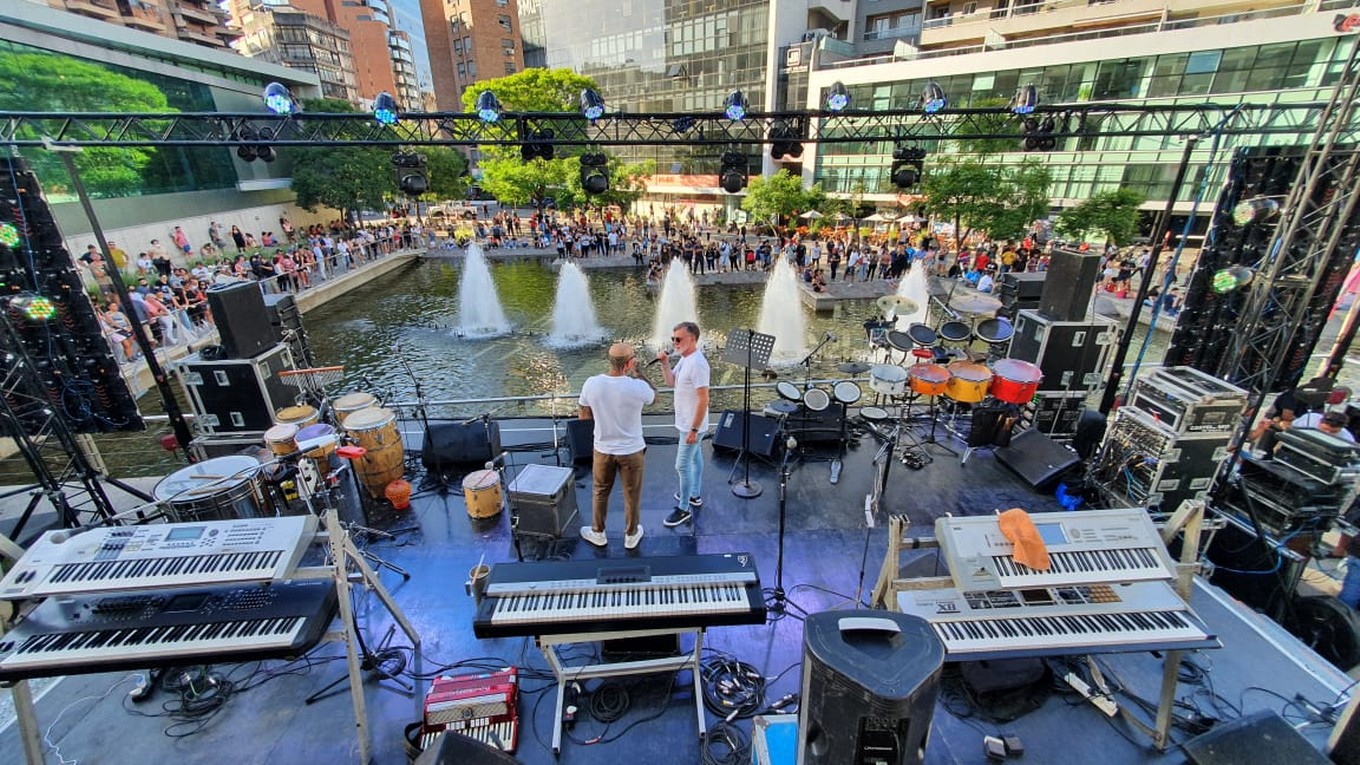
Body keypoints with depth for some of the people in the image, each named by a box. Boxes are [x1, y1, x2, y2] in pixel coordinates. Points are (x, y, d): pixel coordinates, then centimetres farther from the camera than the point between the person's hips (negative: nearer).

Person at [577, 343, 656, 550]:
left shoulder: (591, 383, -16)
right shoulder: (638, 387, -23)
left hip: (603, 449, 2)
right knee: (632, 495, 19)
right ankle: (631, 535, 37)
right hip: (632, 450, -2)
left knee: (600, 492, 23)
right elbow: (654, 396, 2)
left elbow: (584, 416, -1)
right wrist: (639, 372, 1)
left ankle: (598, 533, 41)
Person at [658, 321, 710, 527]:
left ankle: (684, 509, 13)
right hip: (686, 422, 10)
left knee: (682, 466, -1)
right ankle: (694, 495, 40)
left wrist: (694, 430, -26)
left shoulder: (697, 364, -27)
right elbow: (671, 382, 11)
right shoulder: (684, 358, 3)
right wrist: (665, 364, -7)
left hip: (692, 426, -10)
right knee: (694, 457, 23)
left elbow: (703, 399, -28)